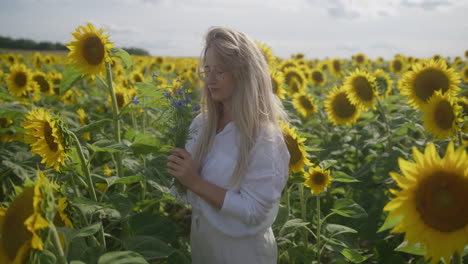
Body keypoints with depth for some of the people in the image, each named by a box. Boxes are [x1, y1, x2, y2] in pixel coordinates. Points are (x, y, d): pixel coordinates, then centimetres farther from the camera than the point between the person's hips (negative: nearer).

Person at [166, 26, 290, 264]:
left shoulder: (263, 137, -21)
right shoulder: (202, 123, -3)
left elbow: (253, 212, -24)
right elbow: (189, 187, 7)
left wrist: (196, 182, -26)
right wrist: (179, 171, -14)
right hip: (200, 239, 6)